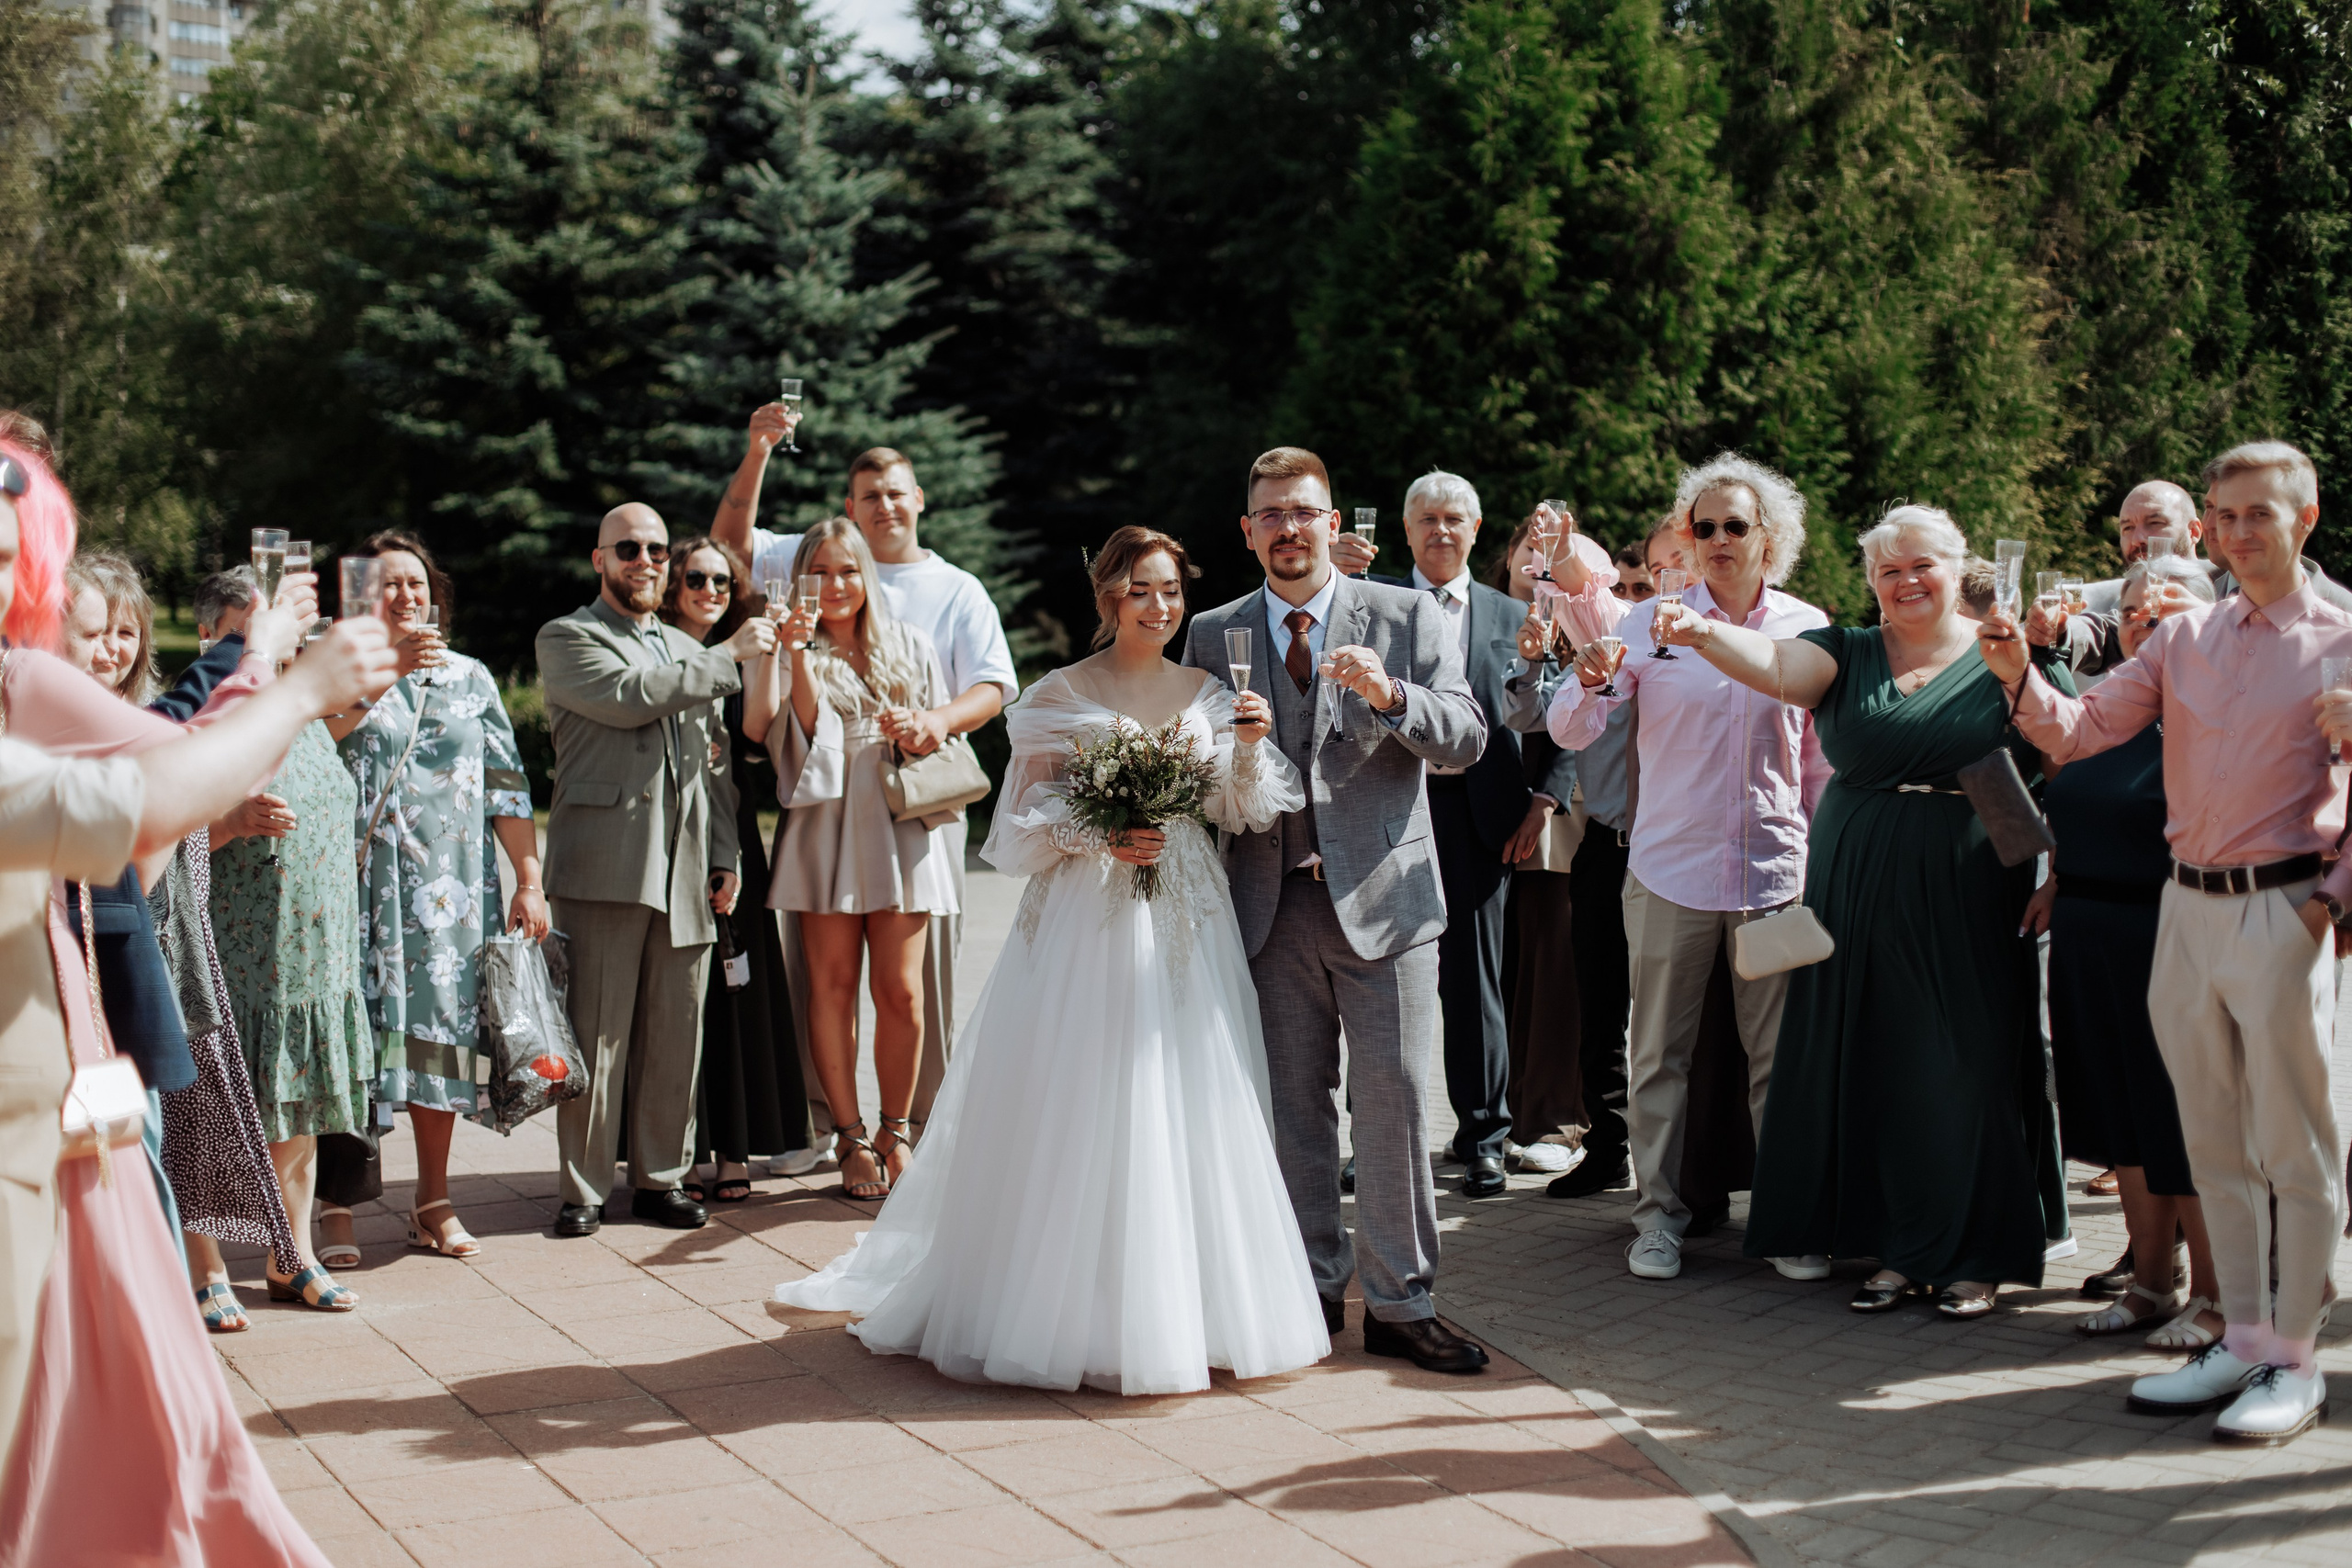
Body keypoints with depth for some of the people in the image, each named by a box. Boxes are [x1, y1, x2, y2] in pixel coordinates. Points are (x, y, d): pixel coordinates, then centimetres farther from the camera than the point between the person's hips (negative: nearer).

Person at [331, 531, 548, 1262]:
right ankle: (334, 1200, 2)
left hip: (450, 889, 3)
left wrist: (530, 880, 4)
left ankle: (434, 1201, 14)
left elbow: (506, 787, 10)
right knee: (354, 1024, -6)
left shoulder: (469, 678, 14)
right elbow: (312, 728, -17)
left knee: (442, 1023, 4)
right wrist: (385, 668, -24)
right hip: (362, 881, -3)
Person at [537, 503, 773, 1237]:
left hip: (684, 872, 6)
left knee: (675, 1038, 6)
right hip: (604, 867, -5)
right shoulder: (567, 639, 4)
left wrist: (723, 856, 14)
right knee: (596, 1034, -3)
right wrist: (729, 655, -8)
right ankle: (583, 1189, 5)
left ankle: (660, 1178, 16)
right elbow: (628, 697, -14)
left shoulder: (688, 650, 24)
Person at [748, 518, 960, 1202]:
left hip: (901, 825, 1)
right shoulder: (790, 649, 9)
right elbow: (799, 731, -6)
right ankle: (851, 1139, 7)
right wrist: (799, 654, -14)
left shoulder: (909, 645, 15)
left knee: (900, 990, -2)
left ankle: (896, 1131, 12)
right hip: (825, 820, -1)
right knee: (833, 985, -1)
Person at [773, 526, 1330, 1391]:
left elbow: (1242, 813, 9)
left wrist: (1249, 746, -8)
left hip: (1186, 923, 3)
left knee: (1192, 1108, 3)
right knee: (1081, 1110, -4)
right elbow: (1029, 822, 1)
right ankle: (1080, 1311, 6)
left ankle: (1187, 1308, 14)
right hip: (1087, 922, -3)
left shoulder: (1208, 694, 11)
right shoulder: (1061, 695, 1)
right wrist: (1099, 838, -15)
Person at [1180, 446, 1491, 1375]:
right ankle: (1314, 1288, 22)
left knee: (1394, 1101, -1)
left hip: (1381, 897, -2)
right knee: (1294, 1105, 9)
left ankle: (1400, 1305, 9)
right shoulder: (1214, 637, 9)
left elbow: (1466, 741, -5)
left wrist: (1388, 695, -22)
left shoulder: (1409, 618, 2)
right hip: (1270, 905, 2)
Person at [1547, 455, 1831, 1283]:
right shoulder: (1654, 622, 0)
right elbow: (1569, 733, -6)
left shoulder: (1807, 628, 5)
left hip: (1777, 871, 1)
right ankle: (1659, 1214, 17)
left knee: (1781, 1055, 5)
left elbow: (1820, 759, 11)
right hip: (1671, 870, -1)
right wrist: (1592, 685, -26)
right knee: (1659, 1052, 5)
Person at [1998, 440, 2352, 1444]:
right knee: (2214, 1142, 11)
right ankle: (2242, 1340, 22)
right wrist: (2020, 679, -13)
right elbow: (2081, 730, 4)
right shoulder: (2186, 638, 10)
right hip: (2187, 906, 5)